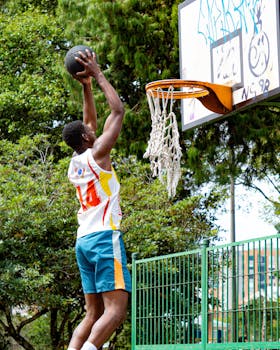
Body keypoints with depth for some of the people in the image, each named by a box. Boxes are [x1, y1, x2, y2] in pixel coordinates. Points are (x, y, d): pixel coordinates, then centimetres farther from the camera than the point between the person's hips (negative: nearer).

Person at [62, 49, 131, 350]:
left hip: (83, 240, 8)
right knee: (116, 308, -14)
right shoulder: (96, 154, -3)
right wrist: (97, 76, 7)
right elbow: (118, 110, 0)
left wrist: (86, 86, 29)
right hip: (105, 237, -8)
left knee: (94, 313, 7)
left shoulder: (74, 164, 16)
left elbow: (90, 123, 30)